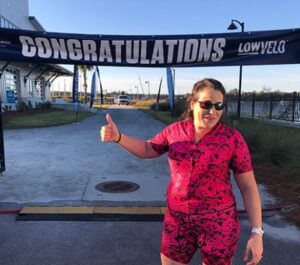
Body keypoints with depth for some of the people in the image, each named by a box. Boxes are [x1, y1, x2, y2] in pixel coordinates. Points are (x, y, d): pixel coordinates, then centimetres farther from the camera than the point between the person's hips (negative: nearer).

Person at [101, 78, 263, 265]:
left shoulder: (233, 138, -12)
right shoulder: (175, 130, -3)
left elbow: (249, 186, -7)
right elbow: (147, 149, 12)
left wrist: (256, 232, -10)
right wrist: (117, 137, -4)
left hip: (218, 222, -3)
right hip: (178, 219, 3)